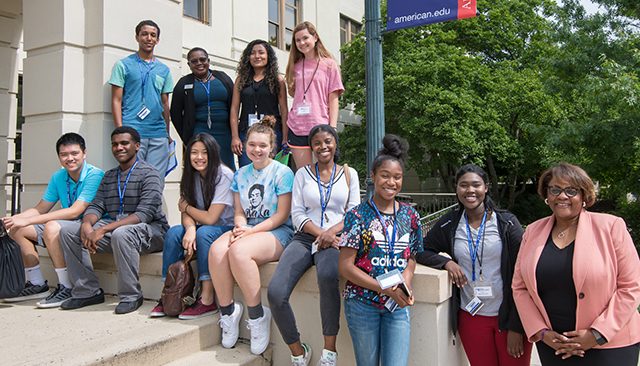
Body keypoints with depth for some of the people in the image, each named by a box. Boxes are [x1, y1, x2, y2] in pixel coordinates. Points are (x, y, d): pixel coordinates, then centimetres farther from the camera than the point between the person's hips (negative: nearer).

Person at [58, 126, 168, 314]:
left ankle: (131, 296, -21)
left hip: (149, 230, -7)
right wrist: (87, 224, -16)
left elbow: (144, 214, -20)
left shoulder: (149, 174, -8)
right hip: (113, 227, 7)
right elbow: (96, 206, 10)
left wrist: (103, 229, -27)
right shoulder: (109, 176, 17)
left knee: (120, 233, -38)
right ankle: (88, 291, -3)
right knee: (68, 231, -6)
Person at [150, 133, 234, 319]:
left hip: (226, 229, -6)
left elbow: (210, 218, -20)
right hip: (202, 228, 6)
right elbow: (187, 215, -2)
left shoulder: (224, 176, -18)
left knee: (204, 232, -34)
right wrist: (190, 229, -26)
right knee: (173, 232, -19)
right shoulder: (192, 176, 3)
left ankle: (207, 300, -29)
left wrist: (186, 207, -4)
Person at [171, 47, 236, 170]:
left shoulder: (223, 78, 9)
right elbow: (175, 114, 8)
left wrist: (234, 133, 4)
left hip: (224, 133, 2)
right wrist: (187, 138, 3)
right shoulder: (184, 84, 6)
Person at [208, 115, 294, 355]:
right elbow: (239, 211, 15)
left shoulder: (282, 172, -2)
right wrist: (240, 227, -9)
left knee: (238, 250, -35)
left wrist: (251, 230, -14)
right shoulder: (241, 174, 16)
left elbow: (282, 215, -7)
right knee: (216, 249, -27)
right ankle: (227, 311, -10)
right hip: (247, 230, 5)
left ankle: (258, 316, -18)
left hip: (277, 231, -5)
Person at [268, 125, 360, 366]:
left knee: (327, 277, -38)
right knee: (275, 292, -23)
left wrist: (331, 231, -12)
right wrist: (319, 233, -11)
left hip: (335, 238, -1)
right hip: (305, 238, 2)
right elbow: (297, 213, 6)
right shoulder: (303, 174, 14)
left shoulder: (349, 174, 14)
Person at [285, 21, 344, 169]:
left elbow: (333, 99, 0)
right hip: (297, 128, 4)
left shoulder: (329, 64, 4)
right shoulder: (296, 66, 15)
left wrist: (332, 128, -9)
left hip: (321, 127, -4)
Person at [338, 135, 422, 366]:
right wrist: (386, 288, -18)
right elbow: (345, 266, -11)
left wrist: (405, 285, -11)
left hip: (398, 304, 3)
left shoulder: (410, 216, 4)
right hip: (362, 302, -2)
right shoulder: (358, 215, -8)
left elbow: (411, 259, 12)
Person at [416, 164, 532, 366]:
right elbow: (422, 251, 7)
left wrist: (517, 326, -9)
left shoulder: (507, 222, -6)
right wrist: (446, 262, -13)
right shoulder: (449, 225, 0)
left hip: (509, 315, -1)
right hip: (471, 317, 2)